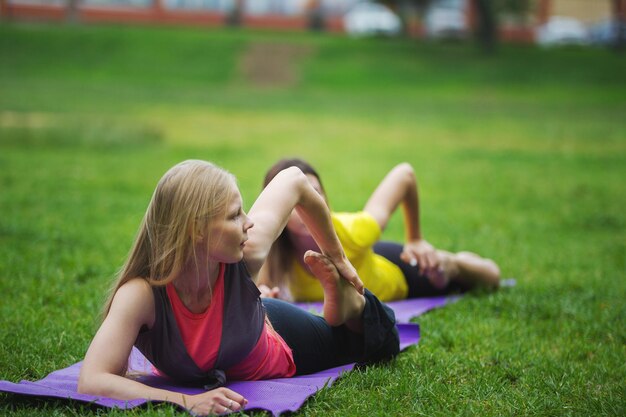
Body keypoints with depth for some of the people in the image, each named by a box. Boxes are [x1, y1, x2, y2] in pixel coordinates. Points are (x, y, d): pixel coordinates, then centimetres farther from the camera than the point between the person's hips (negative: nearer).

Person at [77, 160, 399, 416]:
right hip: (195, 384, -1)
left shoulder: (248, 252, -37)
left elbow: (293, 179, -19)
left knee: (381, 345, 22)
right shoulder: (142, 293, -43)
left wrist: (337, 258, -7)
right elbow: (92, 382, -52)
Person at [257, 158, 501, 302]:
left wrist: (416, 240, -15)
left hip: (396, 273, -1)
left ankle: (445, 263, 50)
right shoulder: (270, 251, -40)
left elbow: (404, 174, -28)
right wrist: (260, 293, -43)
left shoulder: (352, 232, -44)